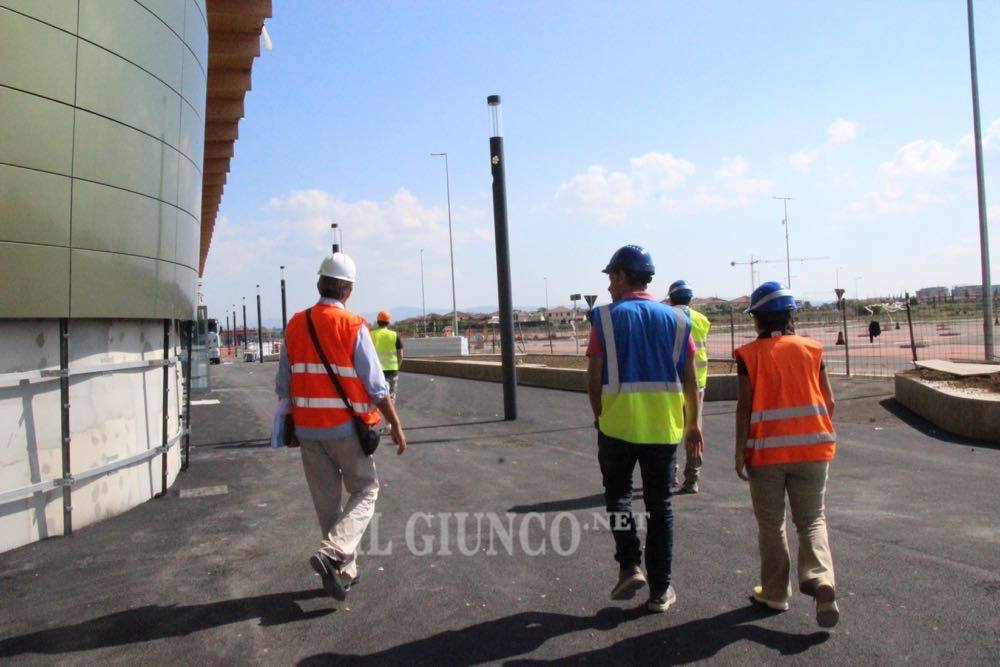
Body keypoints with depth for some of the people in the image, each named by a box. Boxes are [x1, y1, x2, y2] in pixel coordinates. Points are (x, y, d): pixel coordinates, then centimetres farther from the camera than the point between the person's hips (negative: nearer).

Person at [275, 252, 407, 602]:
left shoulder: (295, 325, 3)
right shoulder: (353, 327, -12)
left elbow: (283, 386, 9)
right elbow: (376, 387, -12)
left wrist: (291, 426, 21)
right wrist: (396, 425, -2)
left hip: (308, 429, 5)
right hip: (346, 428, -5)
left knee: (326, 501, 15)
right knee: (365, 490, 10)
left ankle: (344, 571, 24)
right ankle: (332, 552, -9)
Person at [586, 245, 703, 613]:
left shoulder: (606, 317, -4)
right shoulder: (675, 319, 5)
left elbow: (594, 378, -5)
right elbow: (690, 380, 5)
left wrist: (600, 417, 8)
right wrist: (692, 425, 13)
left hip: (618, 422, -2)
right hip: (664, 426, 3)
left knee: (618, 492, 18)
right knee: (660, 504, 11)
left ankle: (629, 566, 4)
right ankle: (660, 590, 16)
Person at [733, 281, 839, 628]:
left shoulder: (750, 354, -5)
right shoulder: (812, 349, 3)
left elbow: (745, 405, -9)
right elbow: (828, 401, 3)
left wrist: (739, 452, -4)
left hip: (766, 452, -2)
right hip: (812, 449, 2)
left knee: (771, 524, 12)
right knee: (811, 519, 12)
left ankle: (775, 592, 20)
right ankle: (820, 578, -9)